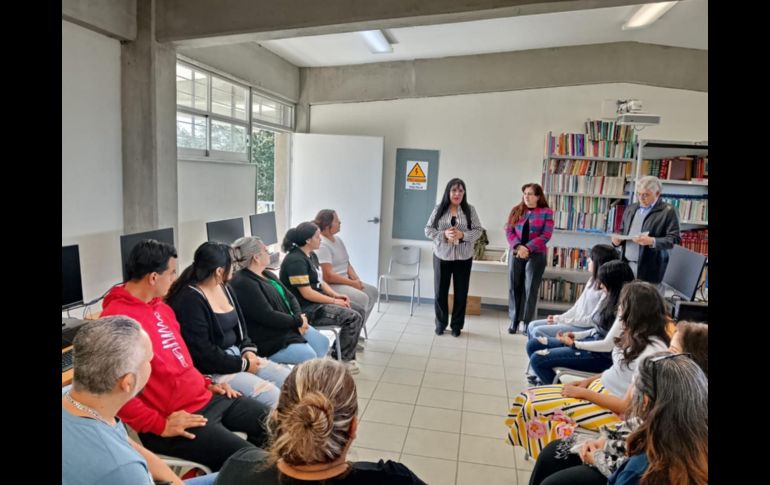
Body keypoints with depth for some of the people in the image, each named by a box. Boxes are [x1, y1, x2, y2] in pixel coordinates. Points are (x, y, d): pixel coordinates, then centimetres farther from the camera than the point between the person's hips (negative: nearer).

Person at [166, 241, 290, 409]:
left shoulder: (223, 288, 9)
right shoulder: (190, 300, -18)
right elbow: (202, 352, -22)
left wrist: (248, 349, -1)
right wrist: (243, 365, -16)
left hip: (237, 356, 9)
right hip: (212, 369, -9)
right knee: (272, 395, -23)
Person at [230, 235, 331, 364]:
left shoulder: (267, 274, 12)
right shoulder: (243, 284, -20)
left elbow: (290, 297, 12)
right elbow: (268, 316, -25)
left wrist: (300, 316, -8)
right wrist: (298, 320, -14)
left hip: (290, 327, 10)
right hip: (271, 340, -10)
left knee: (323, 343, 4)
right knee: (310, 357, -19)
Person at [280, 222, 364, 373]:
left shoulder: (311, 255, 11)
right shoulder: (296, 260, -20)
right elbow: (307, 293, -23)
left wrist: (336, 295, 1)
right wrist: (334, 301, -16)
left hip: (317, 303, 10)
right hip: (306, 309, -10)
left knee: (356, 310, 7)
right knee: (354, 318, -16)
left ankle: (341, 354, 13)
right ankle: (342, 359, 2)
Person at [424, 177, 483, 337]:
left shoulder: (470, 210, 1)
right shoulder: (439, 209, -1)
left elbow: (478, 230, -1)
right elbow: (428, 230, -2)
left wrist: (462, 235, -18)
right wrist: (444, 234, -18)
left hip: (463, 258, 0)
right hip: (442, 256, 0)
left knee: (461, 292, 8)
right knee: (440, 291, 7)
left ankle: (457, 325, 22)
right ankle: (440, 324, 24)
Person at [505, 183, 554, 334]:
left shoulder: (546, 212, -1)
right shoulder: (516, 210, 9)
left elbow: (546, 235, -9)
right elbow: (508, 231, 2)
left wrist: (528, 248, -18)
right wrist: (518, 247, -15)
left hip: (536, 255, -3)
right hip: (515, 253, 3)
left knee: (530, 288, -2)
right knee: (514, 287, 6)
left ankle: (525, 322, 5)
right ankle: (514, 320, 15)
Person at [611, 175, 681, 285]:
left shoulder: (668, 211, -2)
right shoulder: (630, 209, 17)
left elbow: (674, 239, -8)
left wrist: (652, 241, -23)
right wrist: (617, 240, 1)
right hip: (626, 265, 5)